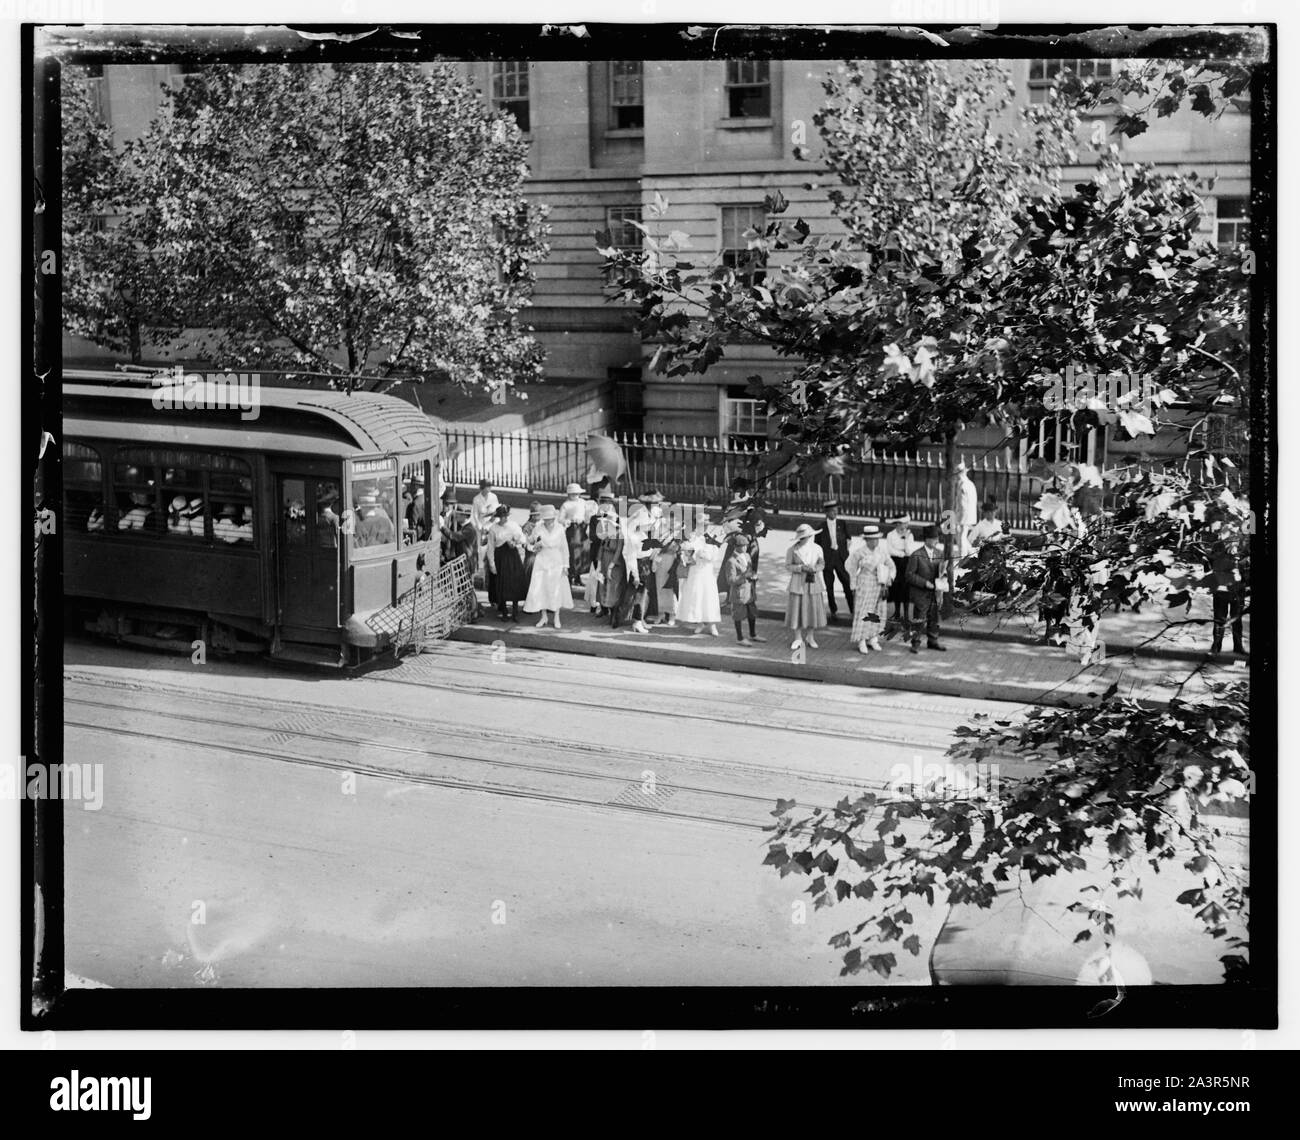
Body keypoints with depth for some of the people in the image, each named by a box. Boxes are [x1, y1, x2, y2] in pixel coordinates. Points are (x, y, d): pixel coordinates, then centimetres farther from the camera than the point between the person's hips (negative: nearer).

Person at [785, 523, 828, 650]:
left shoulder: (817, 548, 3)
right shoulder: (793, 549, -4)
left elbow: (822, 564, 5)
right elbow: (788, 565, -3)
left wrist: (814, 568, -16)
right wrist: (801, 568, -18)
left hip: (813, 583, 2)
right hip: (798, 583, -2)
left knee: (813, 609, 4)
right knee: (797, 610, -1)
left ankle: (809, 637, 19)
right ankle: (798, 638, 10)